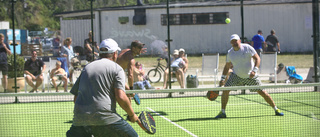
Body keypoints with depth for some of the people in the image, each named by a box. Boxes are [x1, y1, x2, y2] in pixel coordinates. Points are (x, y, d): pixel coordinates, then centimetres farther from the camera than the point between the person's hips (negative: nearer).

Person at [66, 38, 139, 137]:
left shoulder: (86, 67, 20)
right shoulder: (117, 69, 4)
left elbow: (76, 97, 21)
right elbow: (121, 97, -10)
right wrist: (132, 115, 4)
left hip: (79, 118, 5)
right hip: (105, 117, -5)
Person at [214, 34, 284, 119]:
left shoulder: (247, 48, -14)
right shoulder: (230, 53, -3)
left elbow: (257, 58, -15)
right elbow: (227, 66, 9)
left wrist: (254, 70, -29)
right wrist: (223, 78, 3)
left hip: (250, 76, -2)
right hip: (236, 76, 3)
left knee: (262, 92, -3)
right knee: (225, 90, -15)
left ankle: (276, 109, 15)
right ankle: (222, 112, -3)